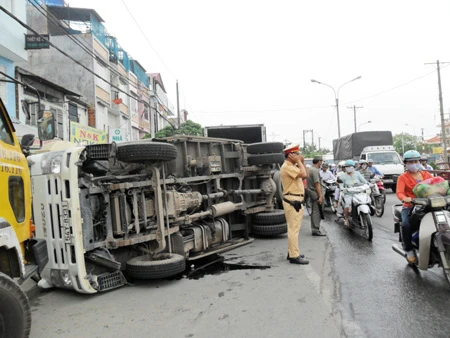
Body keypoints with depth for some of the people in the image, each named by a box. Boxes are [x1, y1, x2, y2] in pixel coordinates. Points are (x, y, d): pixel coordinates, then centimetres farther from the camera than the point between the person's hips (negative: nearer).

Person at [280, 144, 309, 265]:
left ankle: (292, 252, 25)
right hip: (292, 201, -11)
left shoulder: (293, 166, 19)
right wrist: (299, 162, -12)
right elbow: (303, 174, -24)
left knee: (294, 228, 16)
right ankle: (294, 256, -6)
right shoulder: (287, 166, -15)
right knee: (294, 228, -9)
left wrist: (302, 162, 11)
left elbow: (306, 175, 18)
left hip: (296, 201, 11)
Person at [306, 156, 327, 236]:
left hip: (312, 194, 10)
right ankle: (316, 230, -3)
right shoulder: (315, 170, -17)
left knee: (314, 212, 15)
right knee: (317, 212, -6)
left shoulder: (310, 168, 14)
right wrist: (320, 196, -22)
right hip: (316, 195, -10)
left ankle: (314, 229, 22)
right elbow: (317, 184, -22)